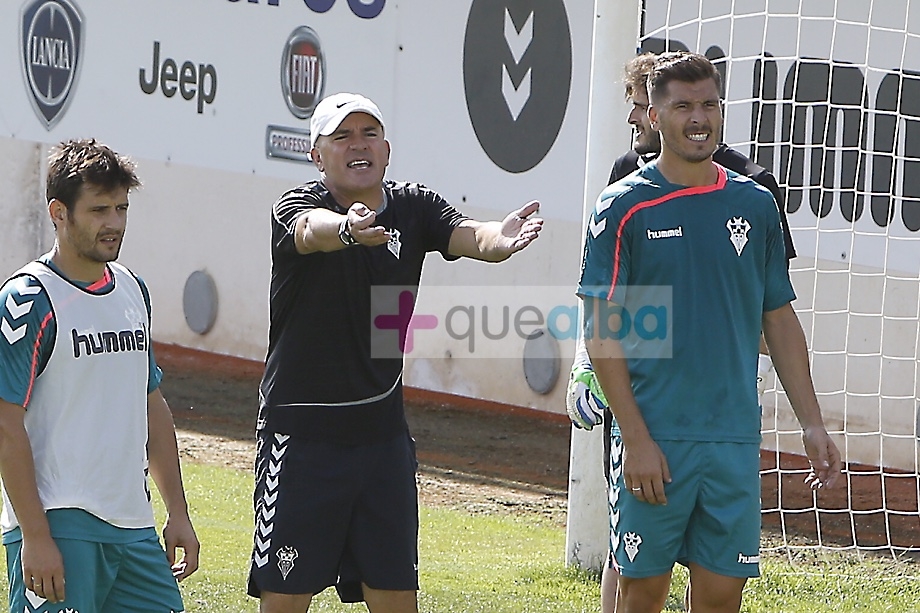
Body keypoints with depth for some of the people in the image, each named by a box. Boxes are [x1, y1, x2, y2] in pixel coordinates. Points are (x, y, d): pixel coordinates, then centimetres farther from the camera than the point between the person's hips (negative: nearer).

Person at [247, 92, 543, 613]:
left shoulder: (414, 208, 4)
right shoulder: (296, 207, -7)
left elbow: (470, 237, -16)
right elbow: (313, 230, -32)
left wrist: (500, 239, -41)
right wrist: (346, 228, -57)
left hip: (384, 435, 4)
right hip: (301, 435, -4)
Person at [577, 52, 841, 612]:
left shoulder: (756, 206, 9)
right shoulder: (623, 208, -3)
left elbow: (780, 320, 14)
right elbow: (602, 333, -5)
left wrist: (812, 424, 7)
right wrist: (636, 437, -13)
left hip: (736, 439, 3)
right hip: (654, 440, -3)